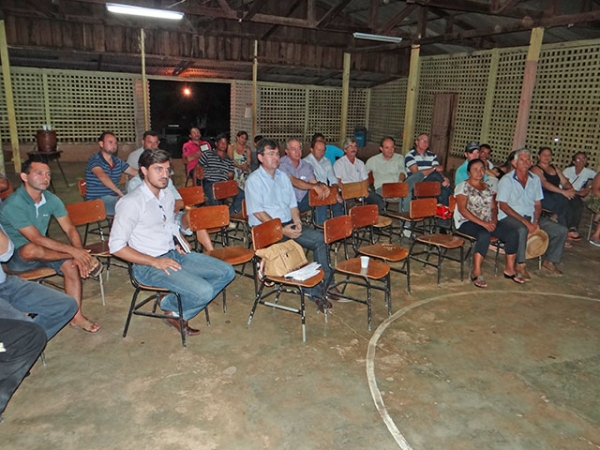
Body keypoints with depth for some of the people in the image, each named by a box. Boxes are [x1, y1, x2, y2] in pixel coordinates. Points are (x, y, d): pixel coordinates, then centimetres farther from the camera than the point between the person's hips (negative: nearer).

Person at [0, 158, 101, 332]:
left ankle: (76, 316, -13)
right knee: (32, 249, -39)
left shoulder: (51, 199, -5)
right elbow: (37, 239, -28)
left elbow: (70, 229, -6)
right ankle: (86, 257, -21)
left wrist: (78, 253, -25)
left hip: (44, 251, 5)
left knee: (71, 265, -22)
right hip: (16, 257, -5)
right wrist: (74, 251, -32)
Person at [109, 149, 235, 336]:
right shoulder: (132, 202, -15)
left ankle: (179, 313, 5)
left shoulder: (168, 196, 9)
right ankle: (171, 307, 8)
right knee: (203, 291, -26)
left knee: (227, 272, -1)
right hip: (149, 265, -8)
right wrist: (155, 261, -20)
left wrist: (178, 244, 5)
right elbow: (116, 246, -17)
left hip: (174, 254, 8)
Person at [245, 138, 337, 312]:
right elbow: (257, 212, -14)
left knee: (320, 239, -13)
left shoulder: (283, 176, 16)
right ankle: (314, 292, -19)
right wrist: (281, 230, -18)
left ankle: (324, 283, -1)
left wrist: (297, 221, -4)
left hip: (288, 224, 7)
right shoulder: (254, 180, -5)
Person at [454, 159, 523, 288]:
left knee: (512, 234, -16)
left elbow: (494, 207, 17)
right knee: (484, 235, -37)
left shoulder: (487, 187, 19)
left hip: (488, 222, 6)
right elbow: (462, 209, -12)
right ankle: (476, 272, -29)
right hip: (467, 222, -6)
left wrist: (494, 220, -7)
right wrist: (482, 223, -19)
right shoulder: (463, 186, -1)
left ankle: (510, 269, 0)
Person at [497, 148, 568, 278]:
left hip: (531, 216, 6)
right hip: (510, 217, -6)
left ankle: (548, 261, 9)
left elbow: (538, 204, 13)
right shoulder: (507, 180, -5)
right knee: (522, 230, -38)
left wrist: (535, 221, -7)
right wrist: (525, 221, -19)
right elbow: (503, 205, -13)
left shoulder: (535, 179, 12)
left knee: (562, 230, -7)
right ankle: (520, 264, -20)